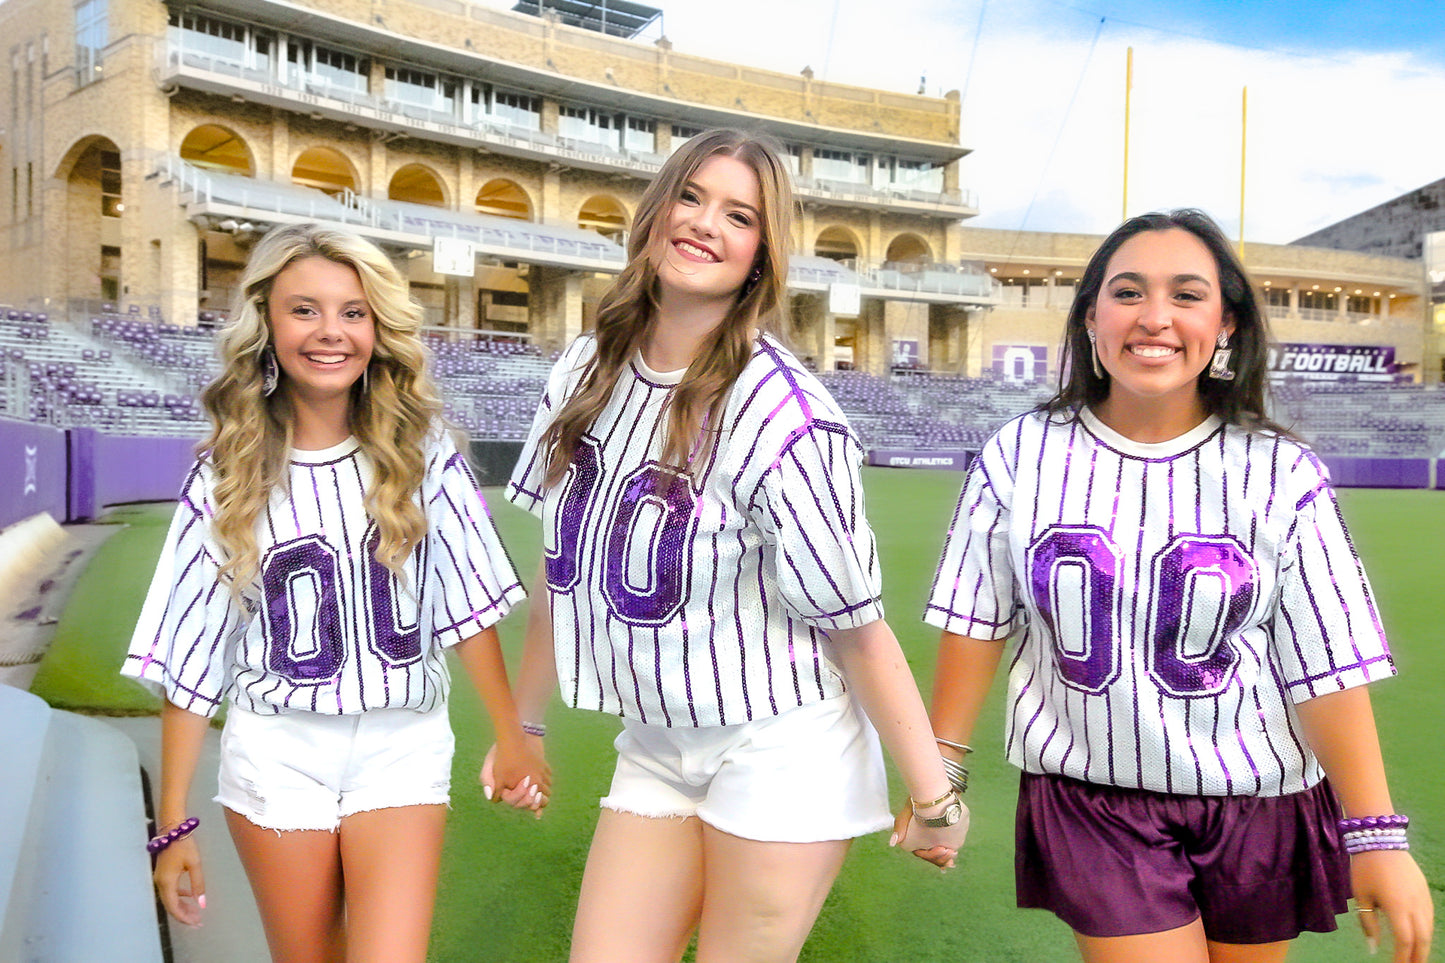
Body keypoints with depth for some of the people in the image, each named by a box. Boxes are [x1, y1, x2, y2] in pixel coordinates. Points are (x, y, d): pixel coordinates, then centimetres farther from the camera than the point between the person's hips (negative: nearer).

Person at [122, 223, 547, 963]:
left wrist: (512, 737, 1)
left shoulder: (421, 455, -4)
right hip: (277, 755, 1)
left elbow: (468, 605, 0)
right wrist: (172, 824, 1)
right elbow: (192, 657, -1)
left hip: (402, 749, 0)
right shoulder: (226, 478, -3)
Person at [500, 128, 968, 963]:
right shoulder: (589, 370, 0)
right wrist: (524, 722, 16)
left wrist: (934, 797, -10)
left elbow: (859, 628, -15)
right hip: (654, 746, 6)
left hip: (780, 749, -5)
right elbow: (564, 563, 9)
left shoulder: (782, 413, -21)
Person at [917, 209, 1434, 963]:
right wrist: (940, 772, 0)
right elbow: (975, 622, -2)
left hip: (1257, 808, 1)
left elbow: (1328, 665, -6)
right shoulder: (1021, 456, -6)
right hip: (1090, 802, -1)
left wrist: (1377, 834, -7)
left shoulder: (1281, 476, -8)